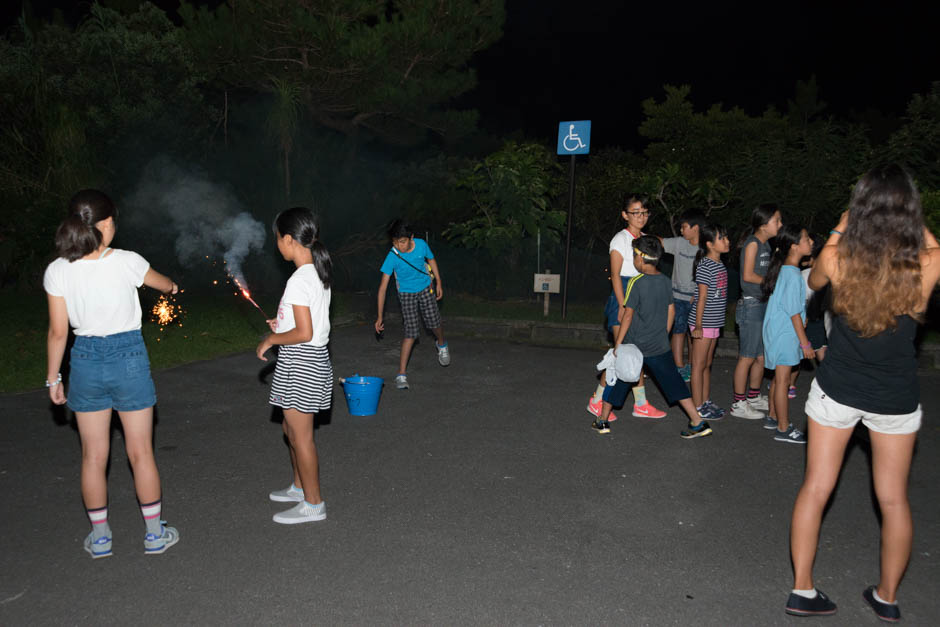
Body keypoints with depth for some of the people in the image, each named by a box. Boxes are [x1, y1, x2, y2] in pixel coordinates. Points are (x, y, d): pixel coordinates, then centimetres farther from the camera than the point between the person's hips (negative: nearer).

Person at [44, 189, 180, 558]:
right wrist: (173, 286, 34)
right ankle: (155, 534, 20)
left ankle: (99, 537, 27)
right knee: (141, 452, 9)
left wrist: (53, 378, 10)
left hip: (85, 360, 2)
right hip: (128, 357, -2)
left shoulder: (57, 271, -6)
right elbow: (163, 284, 9)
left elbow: (58, 332, -2)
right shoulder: (126, 262, -12)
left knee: (93, 455, 14)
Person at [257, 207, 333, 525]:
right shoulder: (319, 272, 7)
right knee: (291, 428, 23)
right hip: (313, 356, 10)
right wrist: (282, 325, 16)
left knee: (301, 434, 3)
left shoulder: (299, 280, -21)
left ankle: (313, 504, 16)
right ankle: (300, 487, 38)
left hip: (300, 360, -10)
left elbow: (304, 333, -24)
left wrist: (272, 339, -11)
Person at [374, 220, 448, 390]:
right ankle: (401, 373, -2)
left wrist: (438, 283, 8)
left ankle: (442, 345, 38)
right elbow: (383, 287, -24)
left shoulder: (421, 245, -19)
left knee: (434, 322, 1)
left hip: (425, 288, 2)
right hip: (406, 294, -2)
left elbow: (431, 260, 5)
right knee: (411, 332, -8)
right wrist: (380, 317, -25)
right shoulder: (392, 256, -26)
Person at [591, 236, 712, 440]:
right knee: (673, 382, 9)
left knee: (618, 380, 11)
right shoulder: (666, 282, 4)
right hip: (660, 347, 5)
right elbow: (671, 311, 10)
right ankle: (698, 422, 6)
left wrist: (618, 343, -11)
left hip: (634, 346, -4)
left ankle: (602, 420, 20)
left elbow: (628, 315, -15)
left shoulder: (636, 283, -14)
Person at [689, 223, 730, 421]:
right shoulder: (705, 266, -16)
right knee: (699, 365, -1)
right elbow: (702, 297, -17)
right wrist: (698, 325, -17)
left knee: (708, 364, 16)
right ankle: (698, 407, 4)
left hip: (714, 322, 9)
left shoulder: (720, 264, 11)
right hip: (703, 322, -9)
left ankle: (706, 402, 25)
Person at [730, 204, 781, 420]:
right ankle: (739, 404, 5)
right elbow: (748, 275, -18)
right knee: (747, 357, -3)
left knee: (761, 356, 16)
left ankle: (754, 397, 29)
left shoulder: (766, 244, 14)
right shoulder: (752, 243, -12)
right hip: (751, 305, -9)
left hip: (763, 304, 9)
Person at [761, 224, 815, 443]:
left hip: (777, 331, 10)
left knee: (779, 377, 19)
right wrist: (805, 342, -16)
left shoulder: (784, 270, 8)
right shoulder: (793, 274, -21)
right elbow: (794, 312, -20)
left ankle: (773, 417, 31)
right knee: (782, 380, -2)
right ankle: (783, 429, 7)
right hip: (785, 333, -10)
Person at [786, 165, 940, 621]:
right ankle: (887, 597, 32)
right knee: (893, 499, 17)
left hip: (836, 392, 0)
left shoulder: (837, 258, -16)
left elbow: (813, 281, 9)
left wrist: (841, 228, 14)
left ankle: (802, 589, 18)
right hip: (896, 399, 0)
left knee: (815, 488, 12)